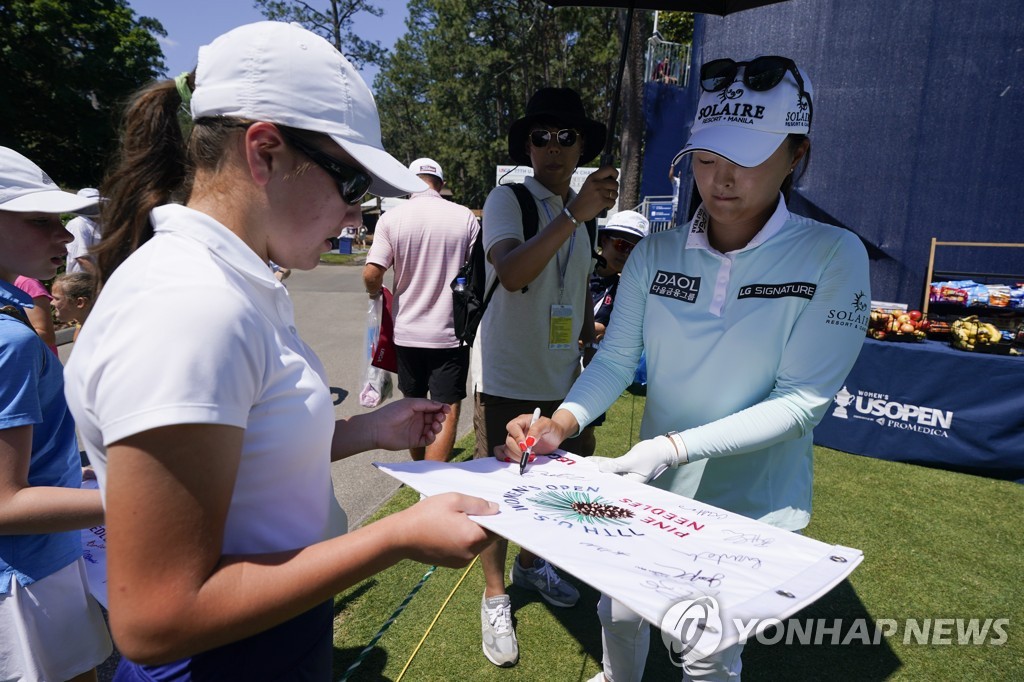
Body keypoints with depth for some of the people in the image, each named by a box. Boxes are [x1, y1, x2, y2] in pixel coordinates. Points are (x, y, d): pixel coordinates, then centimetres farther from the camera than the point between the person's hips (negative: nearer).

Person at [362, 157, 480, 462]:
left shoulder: (391, 218, -5)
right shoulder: (465, 217, -5)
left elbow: (371, 274, -10)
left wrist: (376, 292, 12)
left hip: (407, 331, 2)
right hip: (450, 332, -2)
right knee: (447, 411, 2)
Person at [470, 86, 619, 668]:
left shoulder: (579, 212, 10)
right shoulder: (508, 200, -11)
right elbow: (511, 274, -30)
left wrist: (594, 345, 16)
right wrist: (575, 213, -34)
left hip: (561, 378, 6)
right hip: (507, 379, -6)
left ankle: (531, 563, 43)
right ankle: (496, 598, 26)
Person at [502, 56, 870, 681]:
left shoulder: (832, 256, -16)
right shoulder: (655, 254, -6)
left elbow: (800, 401, -20)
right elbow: (616, 359, -6)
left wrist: (675, 446, -31)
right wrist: (562, 424, -25)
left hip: (752, 503, -3)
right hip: (652, 487, 4)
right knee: (619, 612, 24)